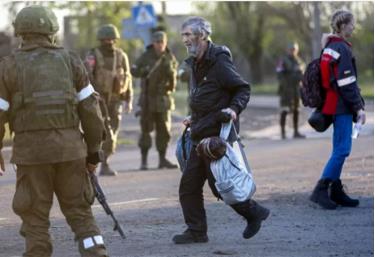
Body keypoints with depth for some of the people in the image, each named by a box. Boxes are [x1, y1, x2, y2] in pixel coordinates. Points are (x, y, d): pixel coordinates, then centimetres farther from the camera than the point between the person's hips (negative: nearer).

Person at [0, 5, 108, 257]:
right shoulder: (70, 61, 5)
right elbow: (90, 109, 3)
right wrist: (94, 150, 10)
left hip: (32, 150, -2)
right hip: (69, 148, 2)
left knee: (35, 218, 6)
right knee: (80, 213, 10)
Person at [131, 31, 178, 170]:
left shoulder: (170, 58, 4)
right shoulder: (146, 56, -3)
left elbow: (173, 77, -2)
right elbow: (134, 71, -10)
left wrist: (169, 69, -21)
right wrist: (145, 71, -28)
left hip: (164, 98, 3)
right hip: (148, 97, -3)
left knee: (164, 130, 4)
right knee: (146, 129, -4)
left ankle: (162, 159, 12)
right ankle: (144, 160, 0)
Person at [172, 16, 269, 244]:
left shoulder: (219, 61, -12)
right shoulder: (196, 64, 16)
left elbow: (243, 89, -12)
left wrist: (234, 108, -27)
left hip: (218, 134, -9)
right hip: (201, 136, 9)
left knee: (218, 183, -9)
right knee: (189, 185, 5)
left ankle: (254, 212, 10)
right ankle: (196, 231, 11)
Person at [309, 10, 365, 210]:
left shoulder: (329, 48, 15)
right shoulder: (342, 49, -15)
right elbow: (347, 83, -18)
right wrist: (358, 107, -14)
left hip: (335, 106, 10)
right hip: (342, 107, -10)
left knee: (339, 149, 13)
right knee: (342, 149, -10)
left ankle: (336, 191, 16)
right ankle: (321, 190, -12)